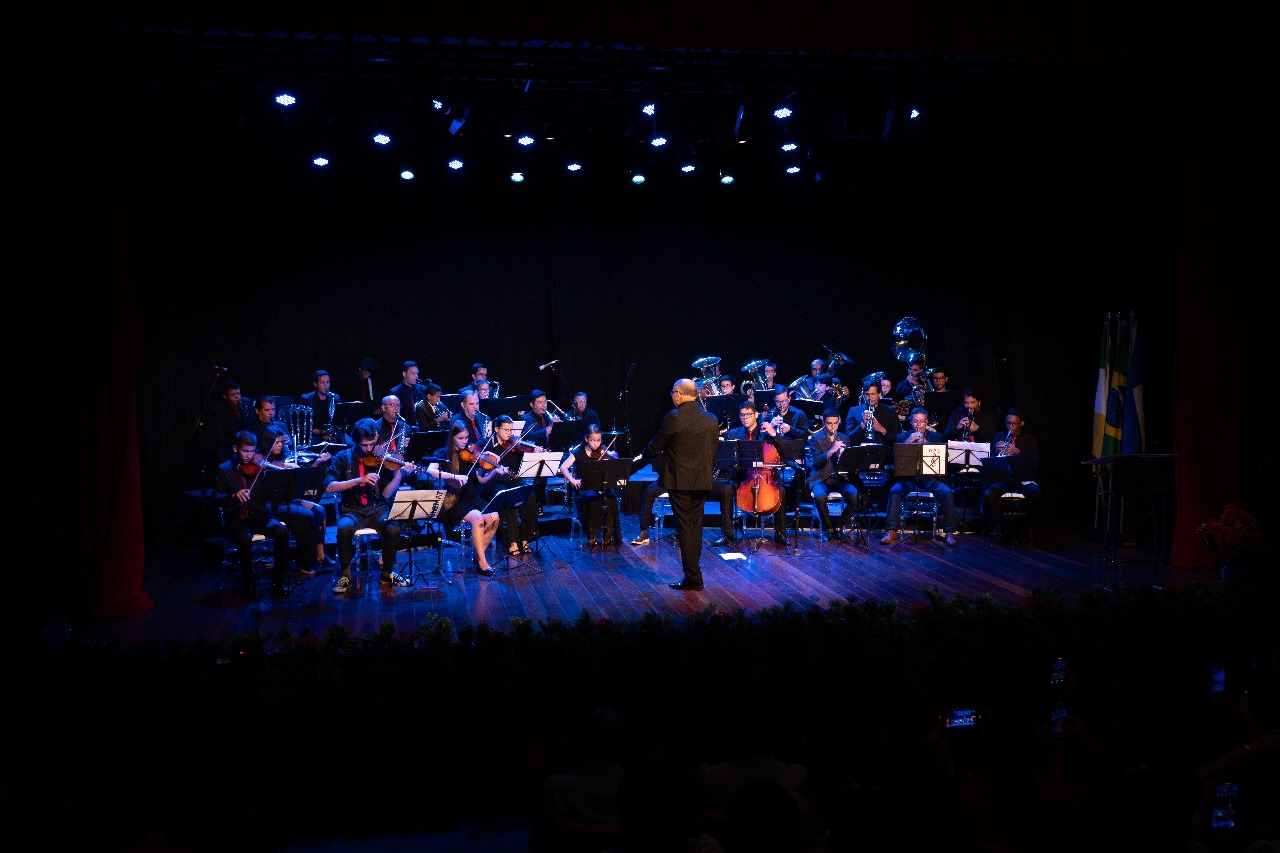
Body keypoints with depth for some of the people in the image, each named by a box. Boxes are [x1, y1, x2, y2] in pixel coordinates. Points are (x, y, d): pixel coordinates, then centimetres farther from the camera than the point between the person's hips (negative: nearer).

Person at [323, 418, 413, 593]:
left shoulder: (381, 459, 5)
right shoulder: (342, 458, 3)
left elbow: (386, 494, 0)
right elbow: (329, 487, -10)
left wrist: (400, 473, -15)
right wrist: (360, 480, -20)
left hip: (377, 510, 1)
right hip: (351, 510, -1)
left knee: (393, 528, -30)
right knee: (344, 528, -35)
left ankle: (387, 572, -5)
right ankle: (346, 574, -13)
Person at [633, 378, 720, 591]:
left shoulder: (674, 417, -13)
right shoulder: (711, 420, 3)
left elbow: (656, 446, -3)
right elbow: (713, 454, 9)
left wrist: (641, 457, 17)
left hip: (679, 481, -5)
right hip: (702, 482, 5)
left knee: (685, 528, -1)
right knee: (695, 527, 14)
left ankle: (693, 578, 0)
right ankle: (692, 572, 21)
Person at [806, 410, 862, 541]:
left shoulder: (844, 439, 15)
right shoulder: (815, 439, 3)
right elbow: (815, 463, -10)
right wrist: (831, 451, -24)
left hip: (839, 478, 3)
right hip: (821, 479, -3)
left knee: (855, 496, -27)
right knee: (820, 497, -36)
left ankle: (839, 527, -4)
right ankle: (827, 528, -9)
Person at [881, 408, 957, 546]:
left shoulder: (936, 437, 16)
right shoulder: (902, 436, 14)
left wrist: (926, 444, -15)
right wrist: (908, 441, -15)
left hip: (930, 477, 0)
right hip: (908, 477, 0)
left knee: (947, 492, -26)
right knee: (895, 491, -30)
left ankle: (949, 532, -18)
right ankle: (892, 531, -28)